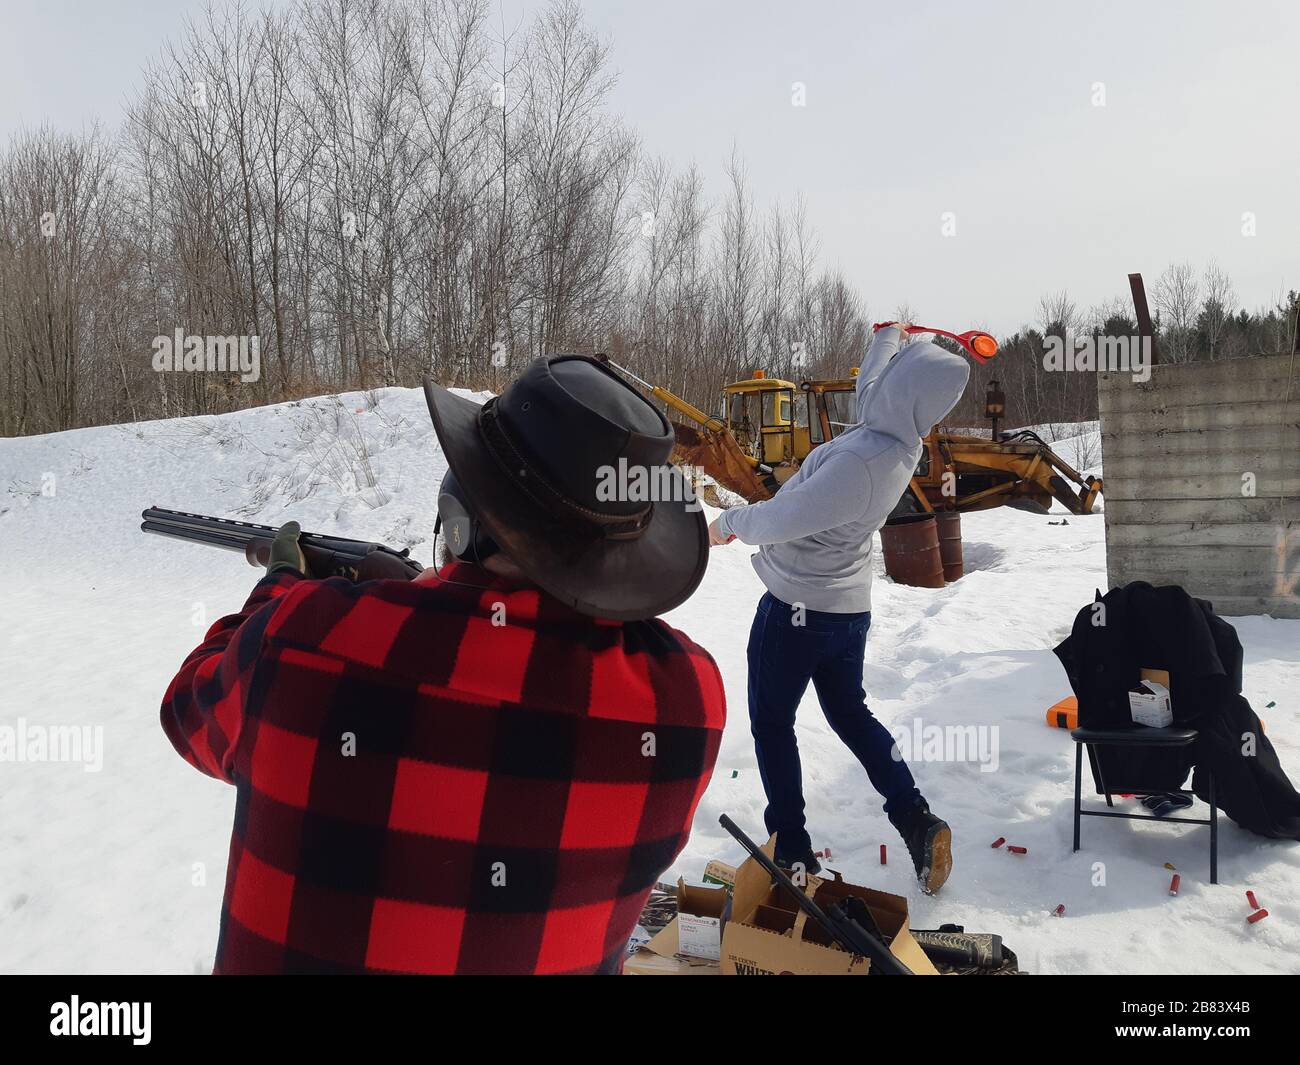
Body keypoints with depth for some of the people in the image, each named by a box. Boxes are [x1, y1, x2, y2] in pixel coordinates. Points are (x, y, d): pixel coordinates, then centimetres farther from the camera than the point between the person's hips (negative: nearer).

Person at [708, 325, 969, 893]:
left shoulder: (858, 462, -32)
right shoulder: (901, 442, -6)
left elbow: (780, 520, -28)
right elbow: (869, 383, 16)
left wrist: (729, 521, -8)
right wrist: (891, 332, 32)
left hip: (794, 609, -8)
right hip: (850, 607, 8)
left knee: (771, 726, 9)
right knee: (850, 712, 24)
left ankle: (792, 851, 17)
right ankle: (916, 820, 17)